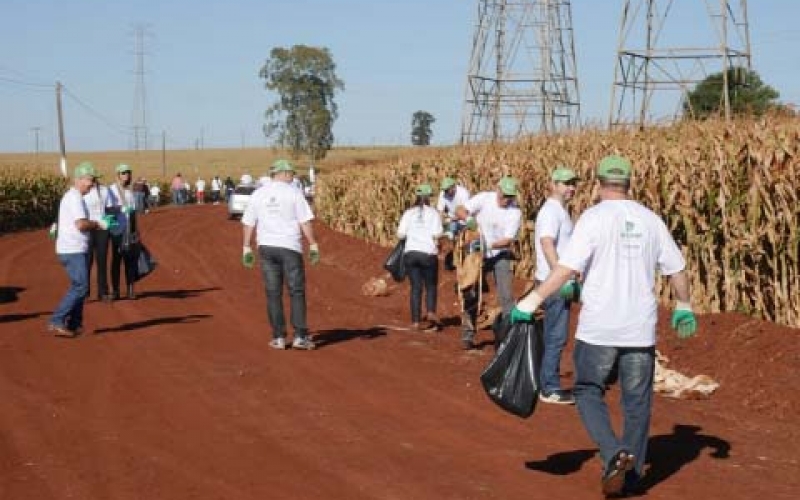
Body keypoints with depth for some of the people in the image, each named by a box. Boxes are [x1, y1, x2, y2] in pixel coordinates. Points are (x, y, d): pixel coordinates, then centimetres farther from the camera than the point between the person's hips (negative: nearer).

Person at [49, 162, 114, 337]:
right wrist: (98, 224, -8)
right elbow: (81, 224, -24)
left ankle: (74, 325, 18)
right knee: (80, 286, -12)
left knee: (79, 286, 14)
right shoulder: (74, 198, -14)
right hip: (73, 250, -11)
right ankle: (57, 321, -13)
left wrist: (94, 224, 10)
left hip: (75, 250, 11)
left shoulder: (71, 197, 18)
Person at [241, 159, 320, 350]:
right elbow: (305, 222, -7)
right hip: (290, 247, -3)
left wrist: (246, 248, 11)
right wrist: (313, 246, -4)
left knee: (273, 294, 6)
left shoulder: (258, 194, 7)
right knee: (296, 292, 2)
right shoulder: (293, 193, -3)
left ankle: (278, 337, 6)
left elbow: (248, 223, 6)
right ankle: (300, 336, -3)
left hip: (266, 247, 3)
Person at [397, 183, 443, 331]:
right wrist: (437, 241, 12)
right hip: (428, 254, -2)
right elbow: (437, 234, -9)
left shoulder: (408, 213, 8)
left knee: (416, 287, 9)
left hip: (410, 253, 2)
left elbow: (400, 234, 1)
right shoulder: (433, 213, 2)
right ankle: (431, 312, -11)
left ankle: (416, 321, 5)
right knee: (431, 286, 11)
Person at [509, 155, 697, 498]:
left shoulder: (594, 217, -8)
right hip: (640, 328, 4)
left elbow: (567, 268, -16)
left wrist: (531, 302, -12)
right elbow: (676, 269, 13)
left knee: (588, 392, 10)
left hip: (599, 328, -4)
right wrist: (683, 307, 29)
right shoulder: (650, 220, 6)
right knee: (637, 402, 12)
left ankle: (613, 454, -11)